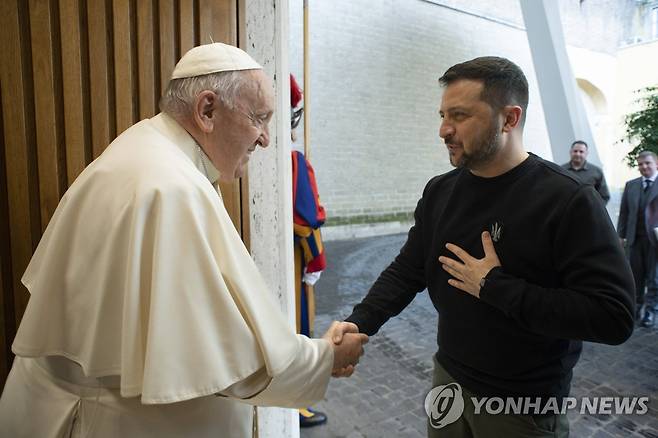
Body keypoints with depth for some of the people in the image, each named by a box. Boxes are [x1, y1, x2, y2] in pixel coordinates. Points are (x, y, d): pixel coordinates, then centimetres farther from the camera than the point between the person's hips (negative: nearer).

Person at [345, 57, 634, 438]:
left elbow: (614, 316, -24)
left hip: (525, 405, -4)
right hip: (448, 379, 5)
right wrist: (358, 324, -14)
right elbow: (405, 273, 1)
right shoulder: (440, 191, -2)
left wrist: (495, 287, -25)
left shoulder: (569, 200, -19)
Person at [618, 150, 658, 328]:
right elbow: (624, 212, 10)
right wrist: (621, 234, 7)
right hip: (634, 238, 3)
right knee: (635, 275, 9)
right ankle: (636, 306, 22)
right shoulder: (631, 185, 10)